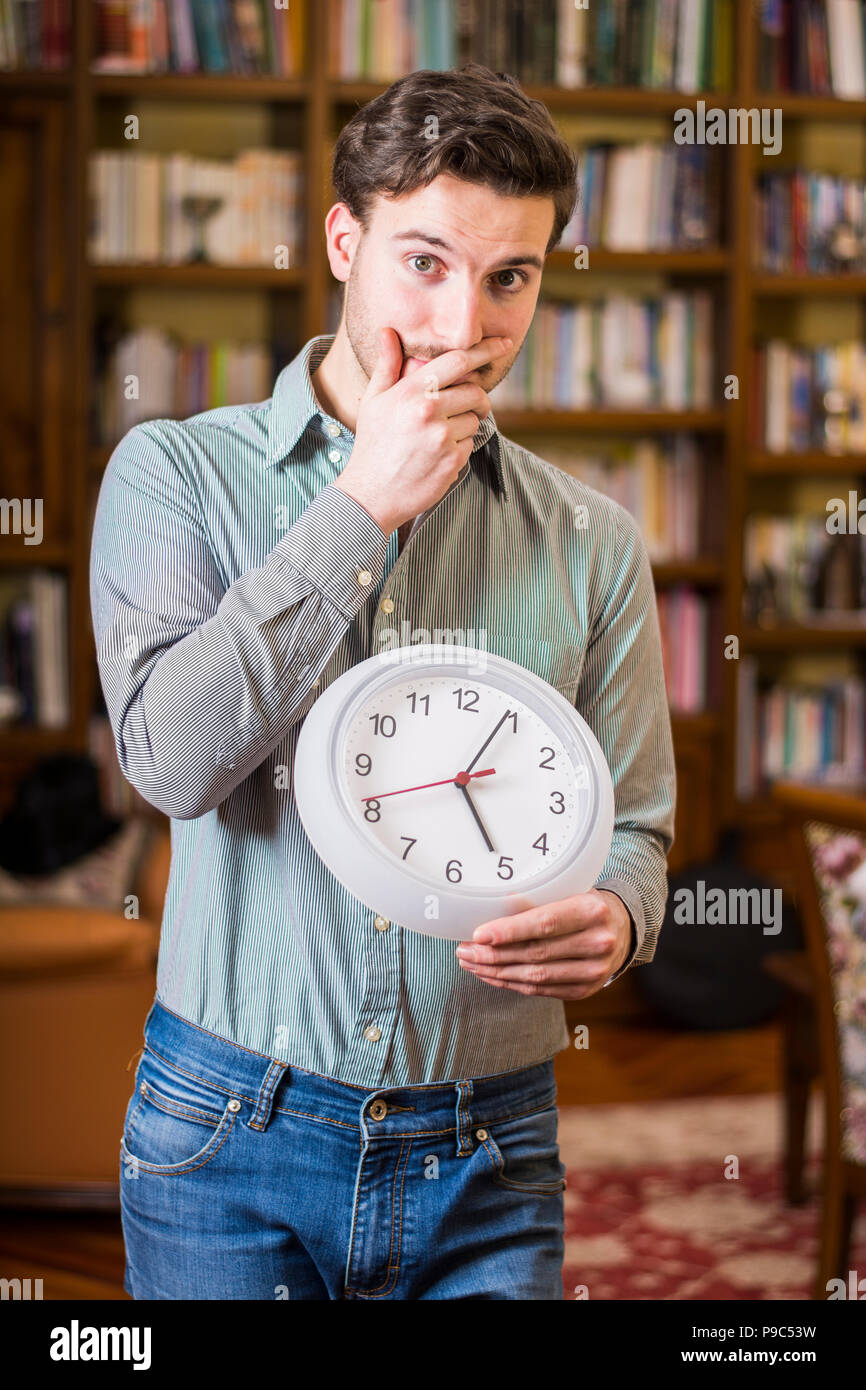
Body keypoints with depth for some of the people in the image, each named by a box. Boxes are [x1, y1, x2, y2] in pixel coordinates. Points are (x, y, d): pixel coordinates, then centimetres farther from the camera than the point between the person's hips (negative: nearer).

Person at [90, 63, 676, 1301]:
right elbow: (174, 754, -17)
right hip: (231, 1138, -1)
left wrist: (610, 920, -17)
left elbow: (632, 826, 6)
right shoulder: (178, 473, -2)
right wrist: (365, 504, -16)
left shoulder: (593, 543, 4)